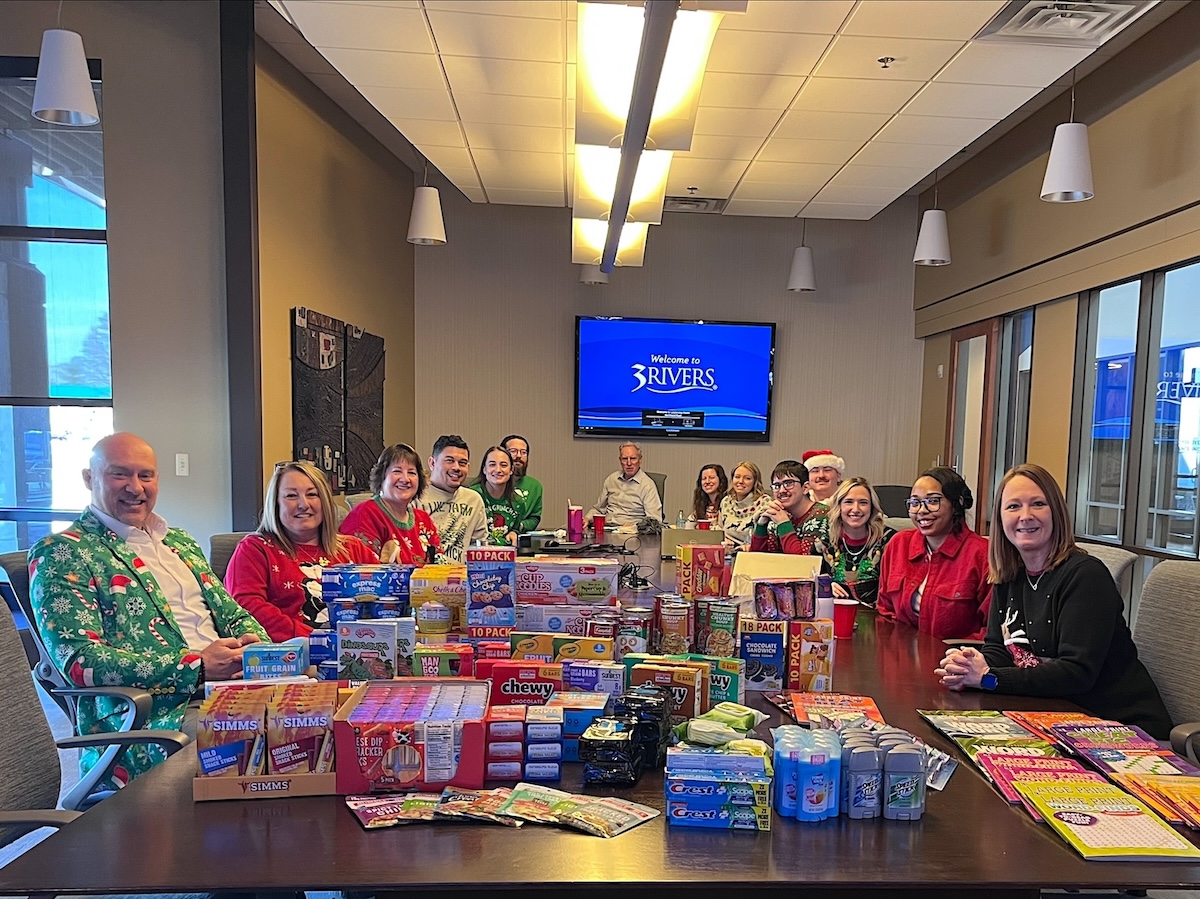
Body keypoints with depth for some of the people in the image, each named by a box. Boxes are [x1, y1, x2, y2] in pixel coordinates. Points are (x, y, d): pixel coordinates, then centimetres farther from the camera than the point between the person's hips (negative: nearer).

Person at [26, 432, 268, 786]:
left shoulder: (181, 542, 23)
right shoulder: (59, 554, 2)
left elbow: (232, 614, 24)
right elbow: (79, 660, -11)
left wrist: (257, 648, -1)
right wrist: (196, 667, -20)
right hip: (145, 717, -7)